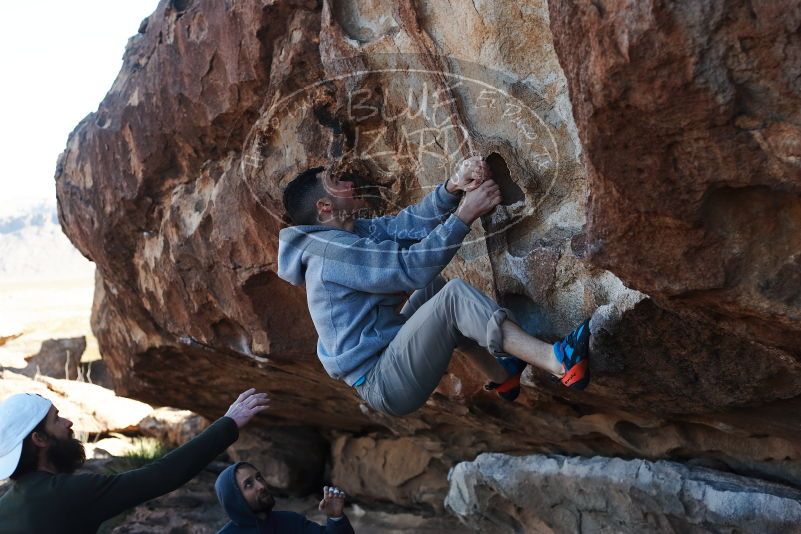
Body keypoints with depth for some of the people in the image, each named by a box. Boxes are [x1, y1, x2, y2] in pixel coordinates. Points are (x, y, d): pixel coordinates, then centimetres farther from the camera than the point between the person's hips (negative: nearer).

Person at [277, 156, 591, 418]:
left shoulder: (353, 231, 12)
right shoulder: (334, 250, -17)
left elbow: (412, 223, 5)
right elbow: (412, 266, -23)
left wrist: (454, 187, -11)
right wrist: (465, 214, -20)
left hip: (385, 359, 10)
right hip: (383, 385, -10)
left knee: (433, 289, 15)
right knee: (453, 295, -21)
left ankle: (500, 375, 15)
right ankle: (559, 362, -26)